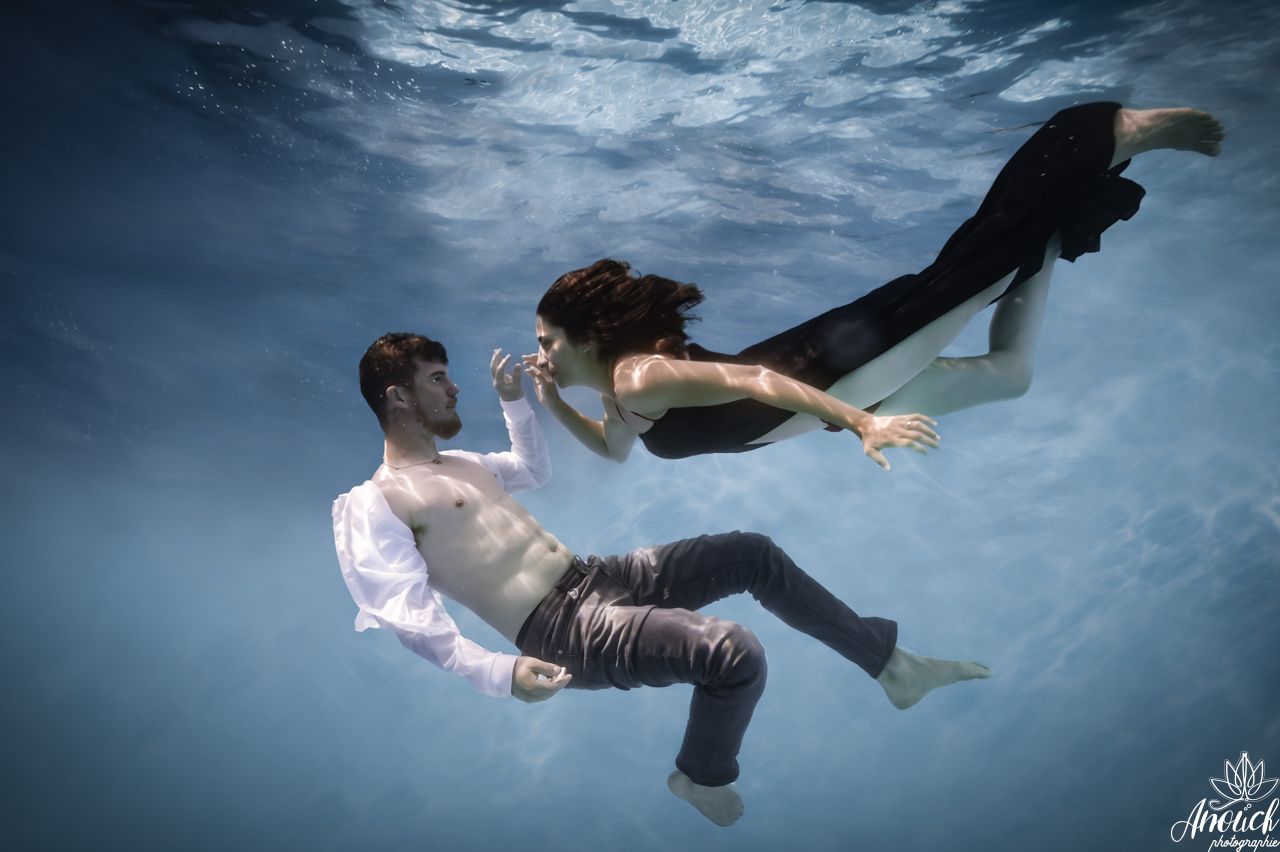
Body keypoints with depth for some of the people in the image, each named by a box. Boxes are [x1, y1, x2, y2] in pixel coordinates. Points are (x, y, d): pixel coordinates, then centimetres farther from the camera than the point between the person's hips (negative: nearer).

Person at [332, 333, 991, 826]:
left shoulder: (458, 463, 19)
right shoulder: (371, 505, -9)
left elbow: (535, 470, 38)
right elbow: (409, 617, -19)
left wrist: (514, 400, 28)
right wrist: (501, 672, -30)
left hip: (596, 576, 9)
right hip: (560, 631, -9)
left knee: (752, 553, 6)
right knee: (736, 655, -27)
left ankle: (889, 664, 22)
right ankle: (704, 779, 6)